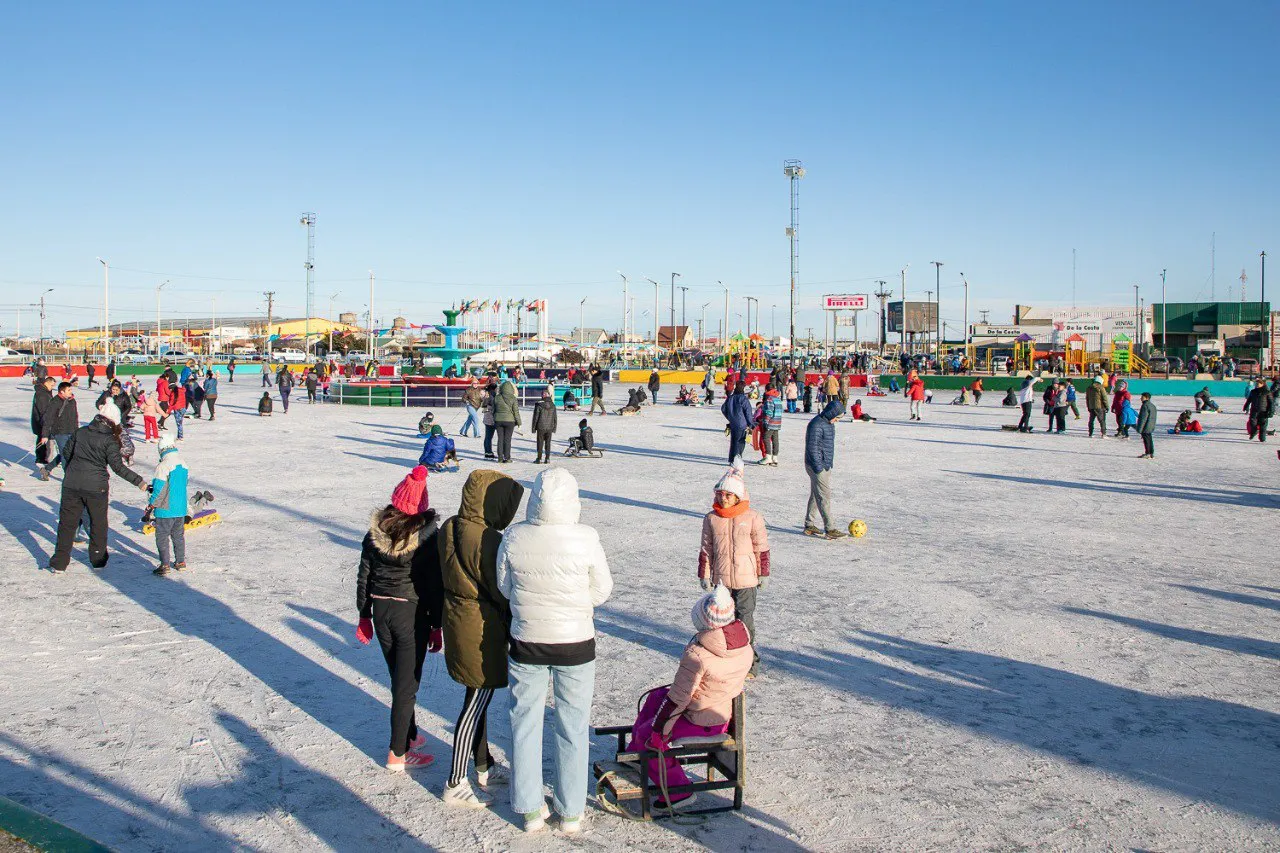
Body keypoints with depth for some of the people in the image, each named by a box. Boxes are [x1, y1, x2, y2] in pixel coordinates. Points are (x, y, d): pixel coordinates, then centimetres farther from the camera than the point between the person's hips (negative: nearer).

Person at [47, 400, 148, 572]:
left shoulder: (81, 432, 4)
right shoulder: (110, 440, -10)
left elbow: (66, 452, 11)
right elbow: (117, 466, -16)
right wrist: (138, 481, -14)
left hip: (72, 484, 3)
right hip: (96, 487, -3)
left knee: (67, 522, 11)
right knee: (98, 523, 15)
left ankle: (59, 562, 13)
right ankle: (98, 559, 24)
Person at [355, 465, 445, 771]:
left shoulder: (376, 531, -3)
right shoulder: (429, 536, -15)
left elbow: (364, 576, 5)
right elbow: (435, 586, -12)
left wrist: (364, 615, 16)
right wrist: (437, 625, -2)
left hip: (381, 610, 5)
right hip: (412, 614, -5)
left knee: (398, 678, 20)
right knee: (407, 683, 5)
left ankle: (408, 735, 37)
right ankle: (398, 754, 12)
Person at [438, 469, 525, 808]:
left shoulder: (449, 529, 2)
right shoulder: (487, 541, -25)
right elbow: (503, 593, -18)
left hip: (457, 623, 9)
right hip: (483, 631, -9)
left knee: (477, 699, 22)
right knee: (475, 705, 3)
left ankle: (484, 768, 37)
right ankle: (456, 785, 13)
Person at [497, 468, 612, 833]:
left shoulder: (513, 537, -13)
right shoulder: (585, 539, -18)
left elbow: (505, 588, 1)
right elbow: (602, 591, -6)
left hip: (526, 643, 1)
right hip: (574, 645, -1)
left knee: (525, 724, 16)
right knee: (572, 727, 14)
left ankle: (530, 810, 27)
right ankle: (571, 812, 26)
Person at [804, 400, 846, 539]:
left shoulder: (829, 424, 11)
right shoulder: (816, 425, -19)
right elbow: (812, 447, -21)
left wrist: (829, 464, 21)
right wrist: (818, 467, -21)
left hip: (825, 466, 10)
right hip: (817, 467, -10)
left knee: (815, 495, 15)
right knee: (824, 496, -8)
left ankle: (809, 525, 23)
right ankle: (829, 529, -6)